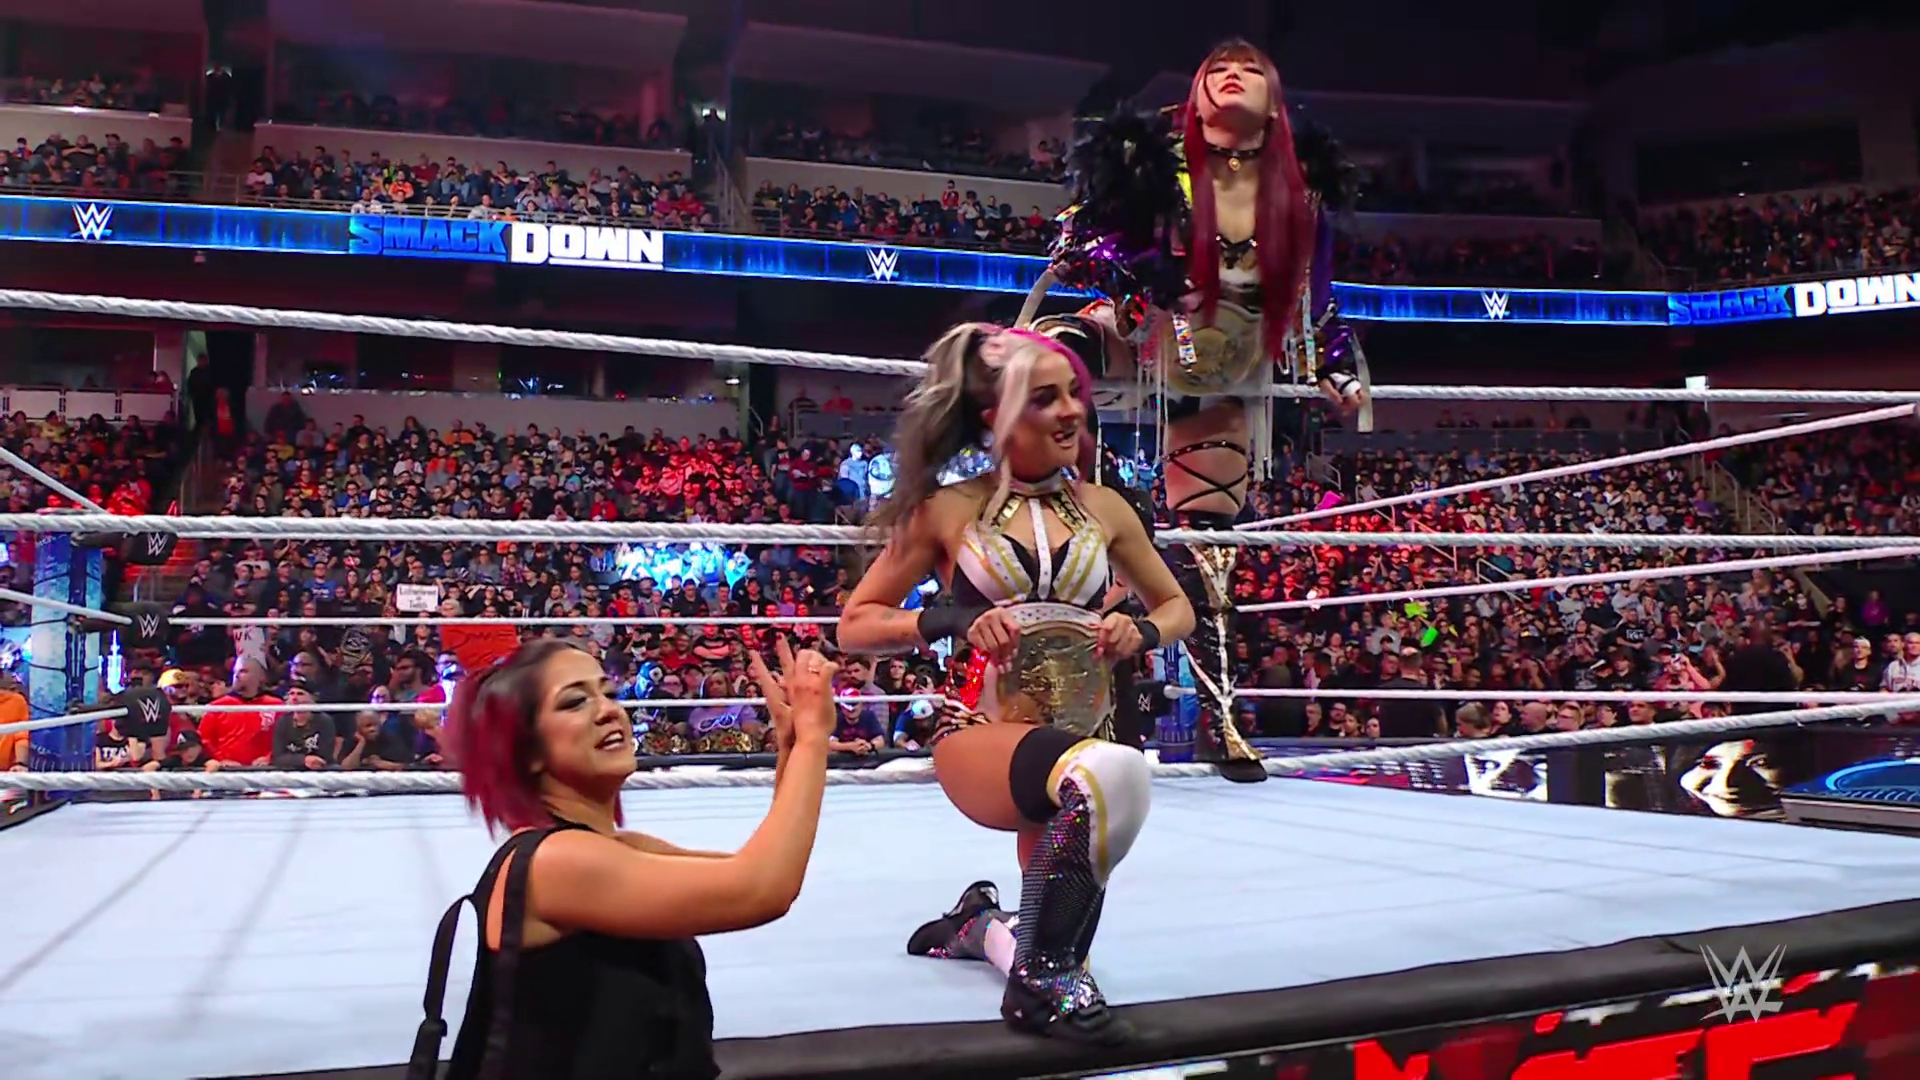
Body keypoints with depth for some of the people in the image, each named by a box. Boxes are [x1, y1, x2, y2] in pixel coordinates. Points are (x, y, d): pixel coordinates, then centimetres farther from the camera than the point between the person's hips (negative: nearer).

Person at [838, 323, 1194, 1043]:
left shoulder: (1102, 508, 4)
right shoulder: (948, 510, -4)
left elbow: (1176, 607, 18)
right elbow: (855, 626, 1)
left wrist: (1141, 632, -6)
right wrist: (950, 619, -17)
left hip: (1083, 734, 5)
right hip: (982, 735, -5)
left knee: (1058, 952, 10)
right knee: (1112, 772, -38)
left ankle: (979, 924, 47)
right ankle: (1039, 980, -18)